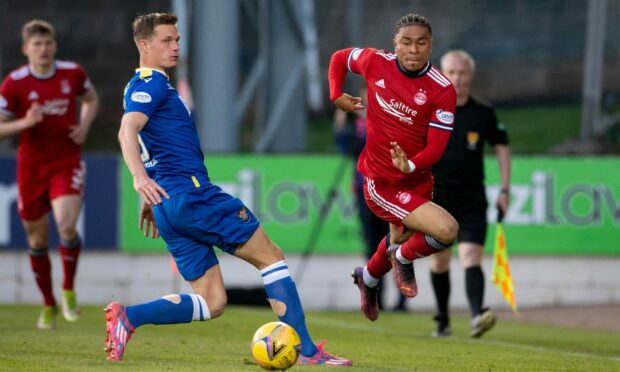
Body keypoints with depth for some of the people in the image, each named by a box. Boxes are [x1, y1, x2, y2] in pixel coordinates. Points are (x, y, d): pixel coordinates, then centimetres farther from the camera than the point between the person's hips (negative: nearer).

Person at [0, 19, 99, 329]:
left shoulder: (73, 73, -2)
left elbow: (91, 99, 19)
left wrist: (84, 127, 1)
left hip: (67, 164, 0)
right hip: (31, 167, 0)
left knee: (66, 226, -22)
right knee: (37, 239, 8)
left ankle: (69, 290, 2)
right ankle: (49, 305, 26)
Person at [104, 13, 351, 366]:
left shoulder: (146, 86, 25)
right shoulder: (151, 82, -6)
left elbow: (155, 149, 35)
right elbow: (128, 130, -23)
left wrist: (151, 199, 39)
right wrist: (139, 177, -38)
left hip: (168, 203, 10)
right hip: (190, 191, -10)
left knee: (212, 303, 4)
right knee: (270, 256, -4)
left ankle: (127, 316, -7)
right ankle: (307, 350, -9)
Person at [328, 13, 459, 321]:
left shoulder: (442, 90, -15)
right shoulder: (375, 63, -13)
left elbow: (436, 147, -17)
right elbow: (339, 58, 10)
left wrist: (410, 165, -36)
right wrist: (336, 95, -3)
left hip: (417, 180, 4)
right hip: (381, 183, -4)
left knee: (401, 241, 27)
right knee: (446, 230, -23)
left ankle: (368, 278, 61)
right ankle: (403, 259, 9)